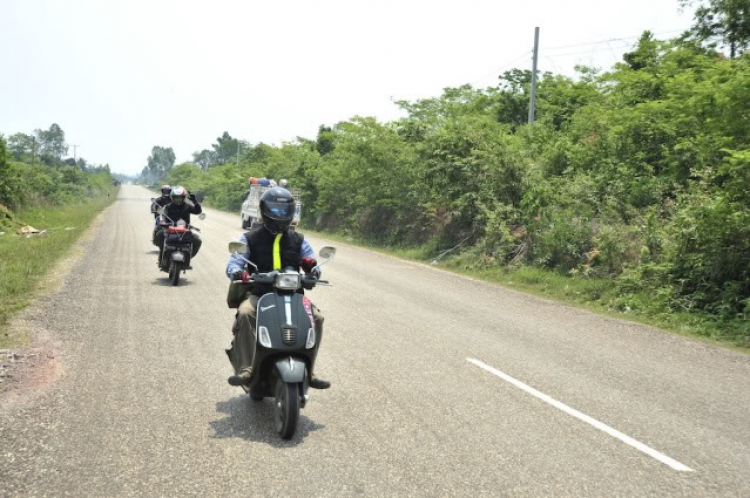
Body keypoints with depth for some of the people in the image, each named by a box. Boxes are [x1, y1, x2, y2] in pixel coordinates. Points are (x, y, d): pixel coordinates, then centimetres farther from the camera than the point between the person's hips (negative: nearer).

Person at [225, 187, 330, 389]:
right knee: (244, 314, -33)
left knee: (316, 317, -23)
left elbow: (313, 267, 8)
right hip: (259, 294, -2)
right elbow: (233, 264, -2)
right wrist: (239, 273, -27)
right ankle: (246, 369, -29)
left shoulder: (298, 240, 14)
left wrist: (311, 266, -18)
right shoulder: (250, 239, 8)